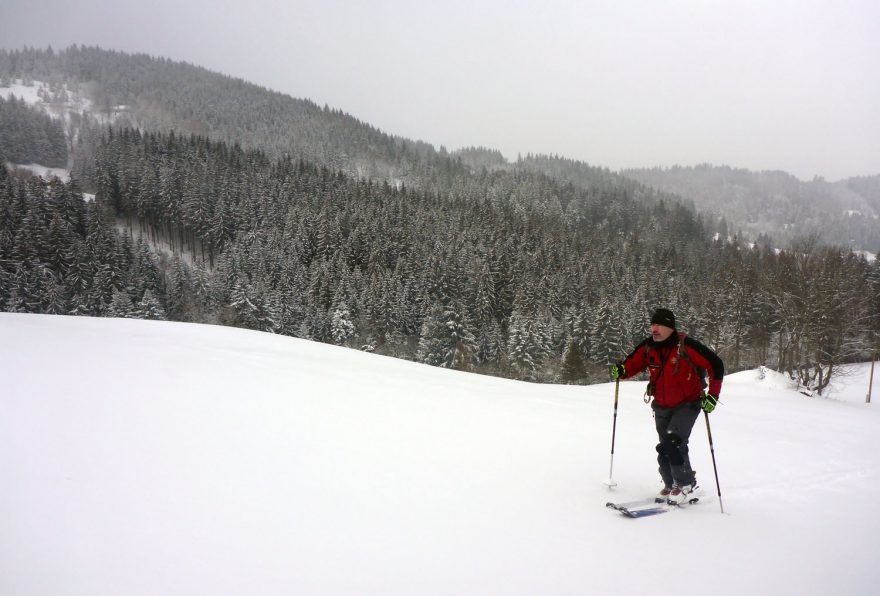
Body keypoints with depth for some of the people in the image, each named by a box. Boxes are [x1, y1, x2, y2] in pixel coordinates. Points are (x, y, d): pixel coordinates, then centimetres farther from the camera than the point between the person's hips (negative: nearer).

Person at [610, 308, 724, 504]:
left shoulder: (686, 346, -21)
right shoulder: (647, 347, -7)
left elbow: (715, 365, -15)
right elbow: (633, 364, 4)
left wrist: (713, 395, -17)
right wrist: (621, 370, -20)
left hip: (688, 404, -5)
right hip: (662, 406, 6)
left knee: (673, 442, -20)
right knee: (665, 447, 11)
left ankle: (685, 482, 2)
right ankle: (671, 485, 30)